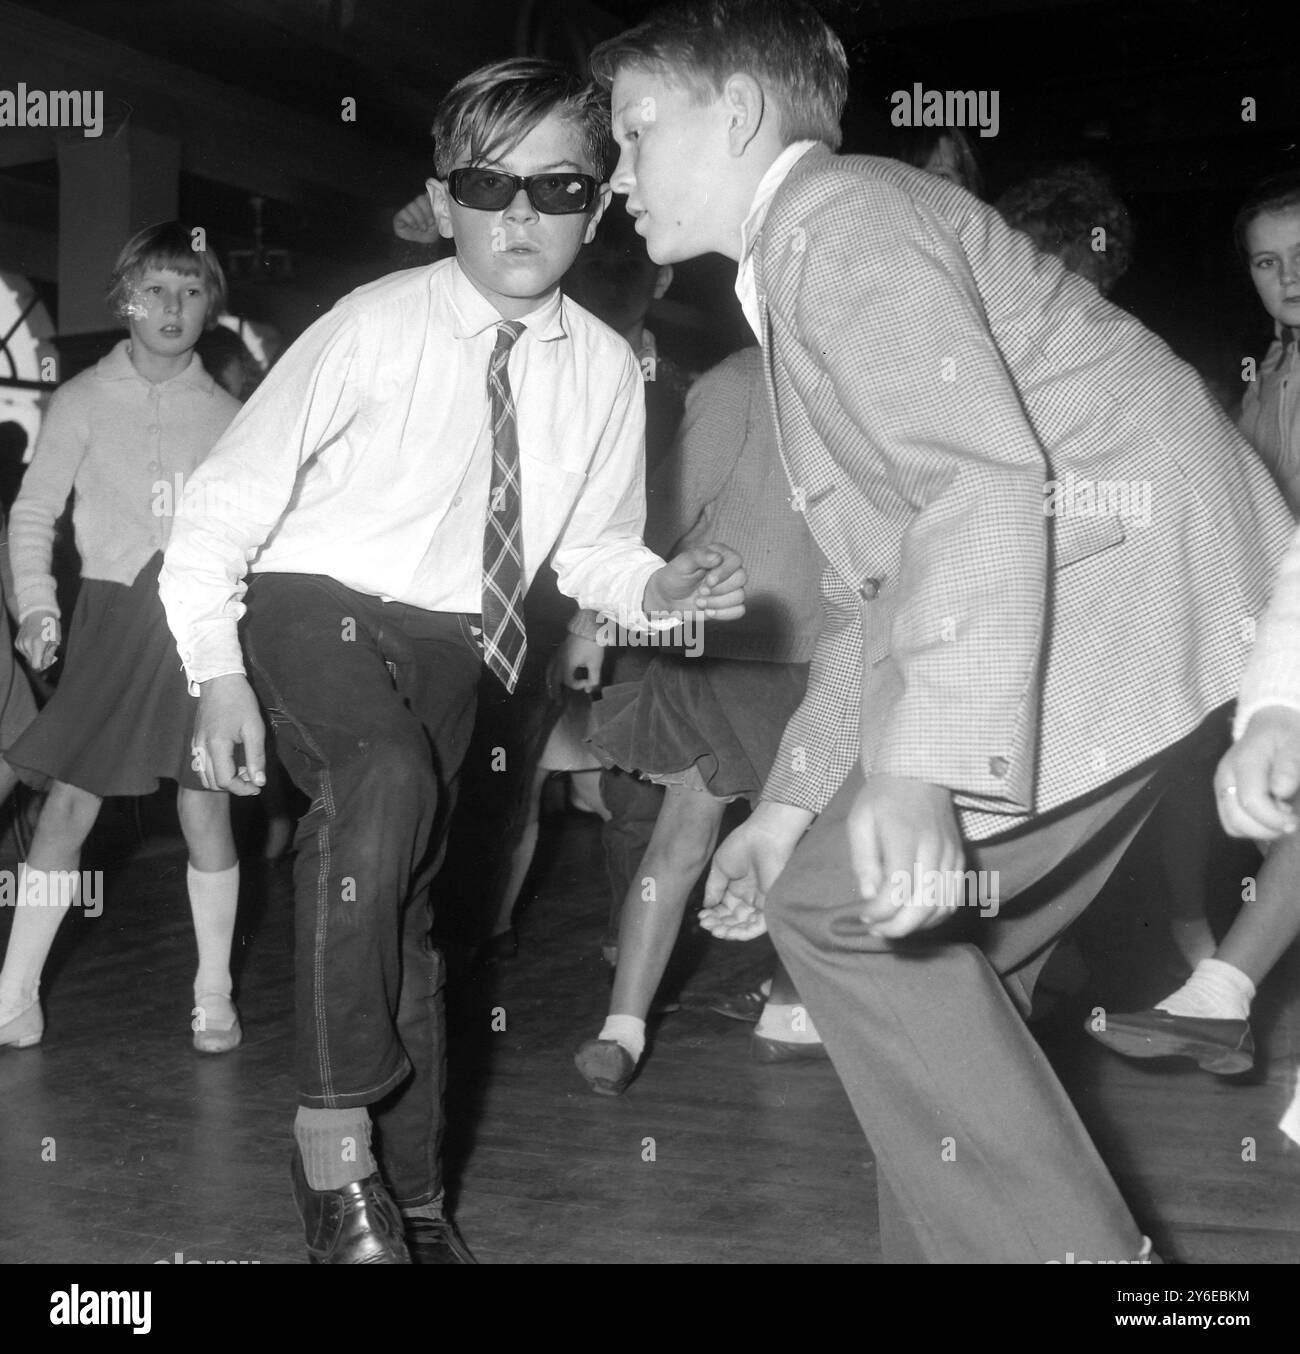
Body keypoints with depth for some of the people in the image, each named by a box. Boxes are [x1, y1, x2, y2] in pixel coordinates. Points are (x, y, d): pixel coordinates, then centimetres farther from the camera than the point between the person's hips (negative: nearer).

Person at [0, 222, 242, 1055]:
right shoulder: (84, 400, 2)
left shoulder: (226, 412, 6)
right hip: (115, 612, -1)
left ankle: (214, 997, 12)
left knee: (206, 806, 0)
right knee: (71, 803, 0)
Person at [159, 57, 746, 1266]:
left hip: (448, 640, 5)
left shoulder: (604, 369, -7)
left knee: (405, 906, 13)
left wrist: (658, 589, -16)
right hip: (315, 609, -5)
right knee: (387, 782, -35)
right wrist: (219, 676, -17)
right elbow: (228, 499, -13)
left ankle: (412, 1200, 28)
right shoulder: (374, 328, -19)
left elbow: (593, 547, 6)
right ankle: (331, 1137, -25)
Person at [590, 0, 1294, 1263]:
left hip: (1130, 577, -10)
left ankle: (1050, 1241, -4)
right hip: (1098, 604, 10)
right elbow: (873, 587, 24)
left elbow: (984, 479, -23)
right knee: (925, 939, 12)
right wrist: (792, 805, 20)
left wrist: (919, 763, -31)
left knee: (846, 909, -11)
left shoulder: (833, 209, -6)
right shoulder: (794, 273, 24)